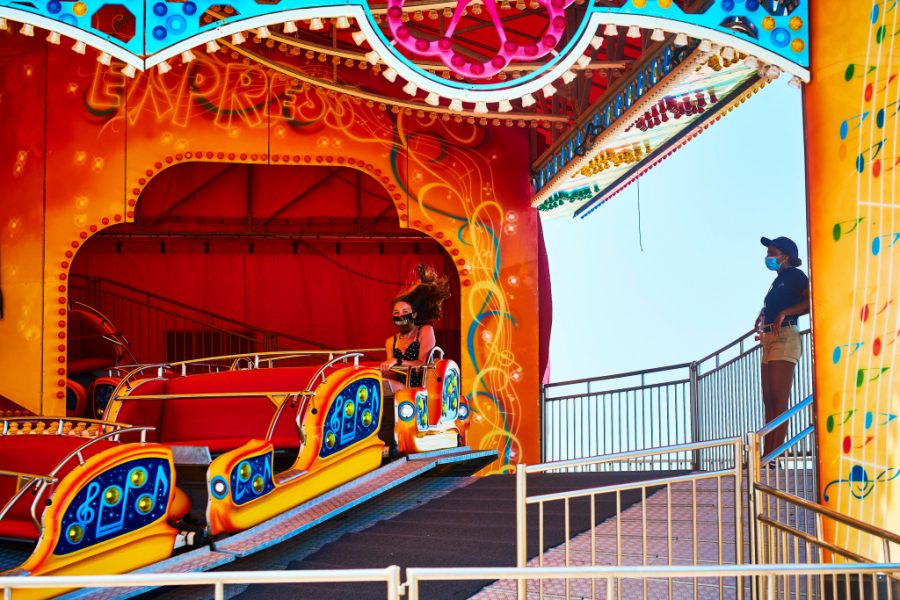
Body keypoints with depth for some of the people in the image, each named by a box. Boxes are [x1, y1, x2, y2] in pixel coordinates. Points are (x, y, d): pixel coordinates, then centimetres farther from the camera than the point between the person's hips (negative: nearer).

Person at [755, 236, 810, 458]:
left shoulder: (794, 275, 0)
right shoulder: (778, 281, 26)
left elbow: (812, 302, -13)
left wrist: (784, 313, -17)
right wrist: (762, 318, 14)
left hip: (785, 338, -9)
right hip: (769, 340, 9)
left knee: (778, 400, -14)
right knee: (769, 401, 3)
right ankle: (767, 455, 1)